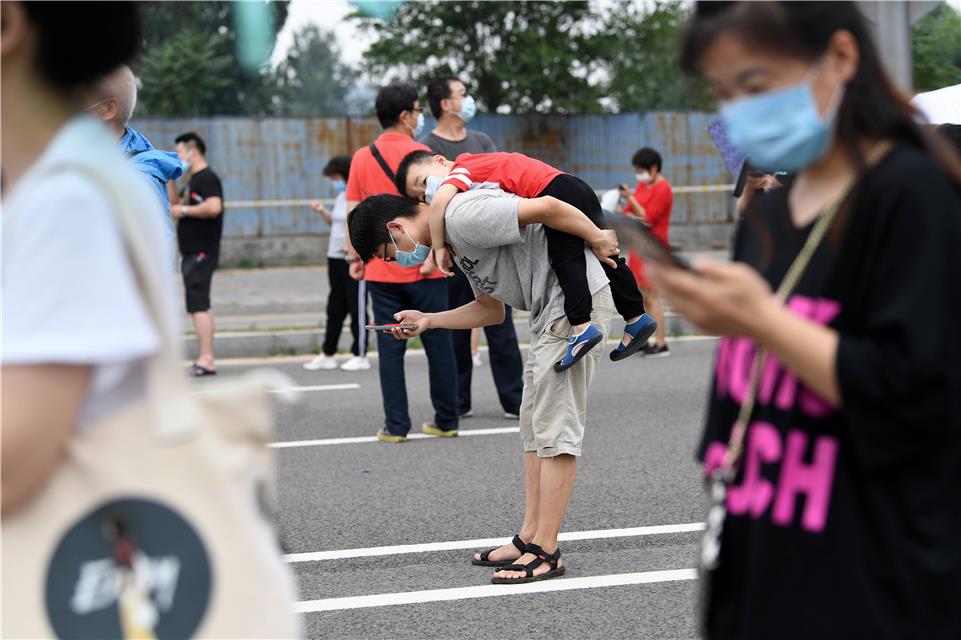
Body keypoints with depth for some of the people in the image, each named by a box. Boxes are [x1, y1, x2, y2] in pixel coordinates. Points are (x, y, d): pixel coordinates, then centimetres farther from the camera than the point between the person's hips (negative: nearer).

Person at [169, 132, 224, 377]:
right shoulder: (193, 180, 19)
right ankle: (206, 359, 15)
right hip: (193, 253, 11)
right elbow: (175, 205, 24)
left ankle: (206, 359, -14)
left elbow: (213, 207, -27)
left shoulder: (207, 178, -12)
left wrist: (183, 210, -18)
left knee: (198, 305, -13)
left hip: (201, 253, -11)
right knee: (201, 305, 11)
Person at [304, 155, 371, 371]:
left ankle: (360, 356, 5)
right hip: (336, 257, 9)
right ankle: (327, 355, 19)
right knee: (335, 307, 13)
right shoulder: (341, 197, 13)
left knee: (357, 307, -2)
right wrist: (323, 212, 9)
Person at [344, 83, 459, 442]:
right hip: (423, 269, -3)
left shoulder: (362, 158, 6)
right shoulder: (420, 153, -6)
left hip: (381, 271, 3)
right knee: (438, 344, 8)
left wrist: (354, 257, 11)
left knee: (390, 348, 5)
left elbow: (353, 212, 6)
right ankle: (446, 422, 15)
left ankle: (396, 426, 3)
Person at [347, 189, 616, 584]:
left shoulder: (462, 216, -19)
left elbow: (545, 206, -26)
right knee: (533, 428, 14)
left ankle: (546, 552, -6)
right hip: (549, 313, 11)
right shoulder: (453, 239, 15)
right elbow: (491, 310, 20)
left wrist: (598, 239, -17)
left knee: (554, 427, -9)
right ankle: (529, 537, 19)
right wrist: (428, 322, 12)